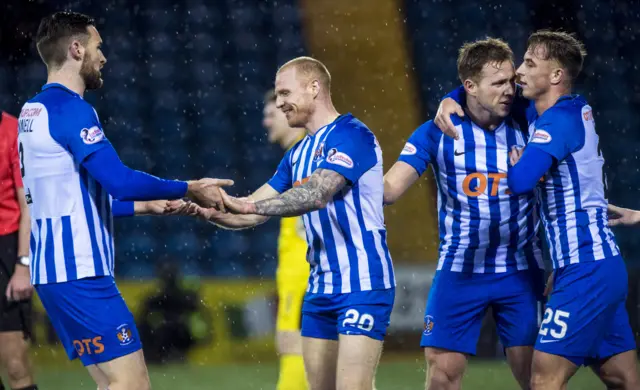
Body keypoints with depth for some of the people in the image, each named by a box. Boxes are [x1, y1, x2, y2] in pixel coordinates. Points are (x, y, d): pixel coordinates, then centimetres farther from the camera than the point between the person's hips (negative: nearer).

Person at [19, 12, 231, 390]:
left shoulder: (34, 111, 17)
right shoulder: (69, 108, -13)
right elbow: (120, 180, -22)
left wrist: (145, 206, 26)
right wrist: (190, 189, -11)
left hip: (54, 270, 10)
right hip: (79, 272, -10)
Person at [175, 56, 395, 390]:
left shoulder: (351, 135, -12)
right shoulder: (298, 154, 15)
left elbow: (316, 194, -27)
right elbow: (252, 214, 14)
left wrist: (247, 205, -32)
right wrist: (207, 212, -5)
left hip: (362, 285, -9)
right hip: (321, 288, 9)